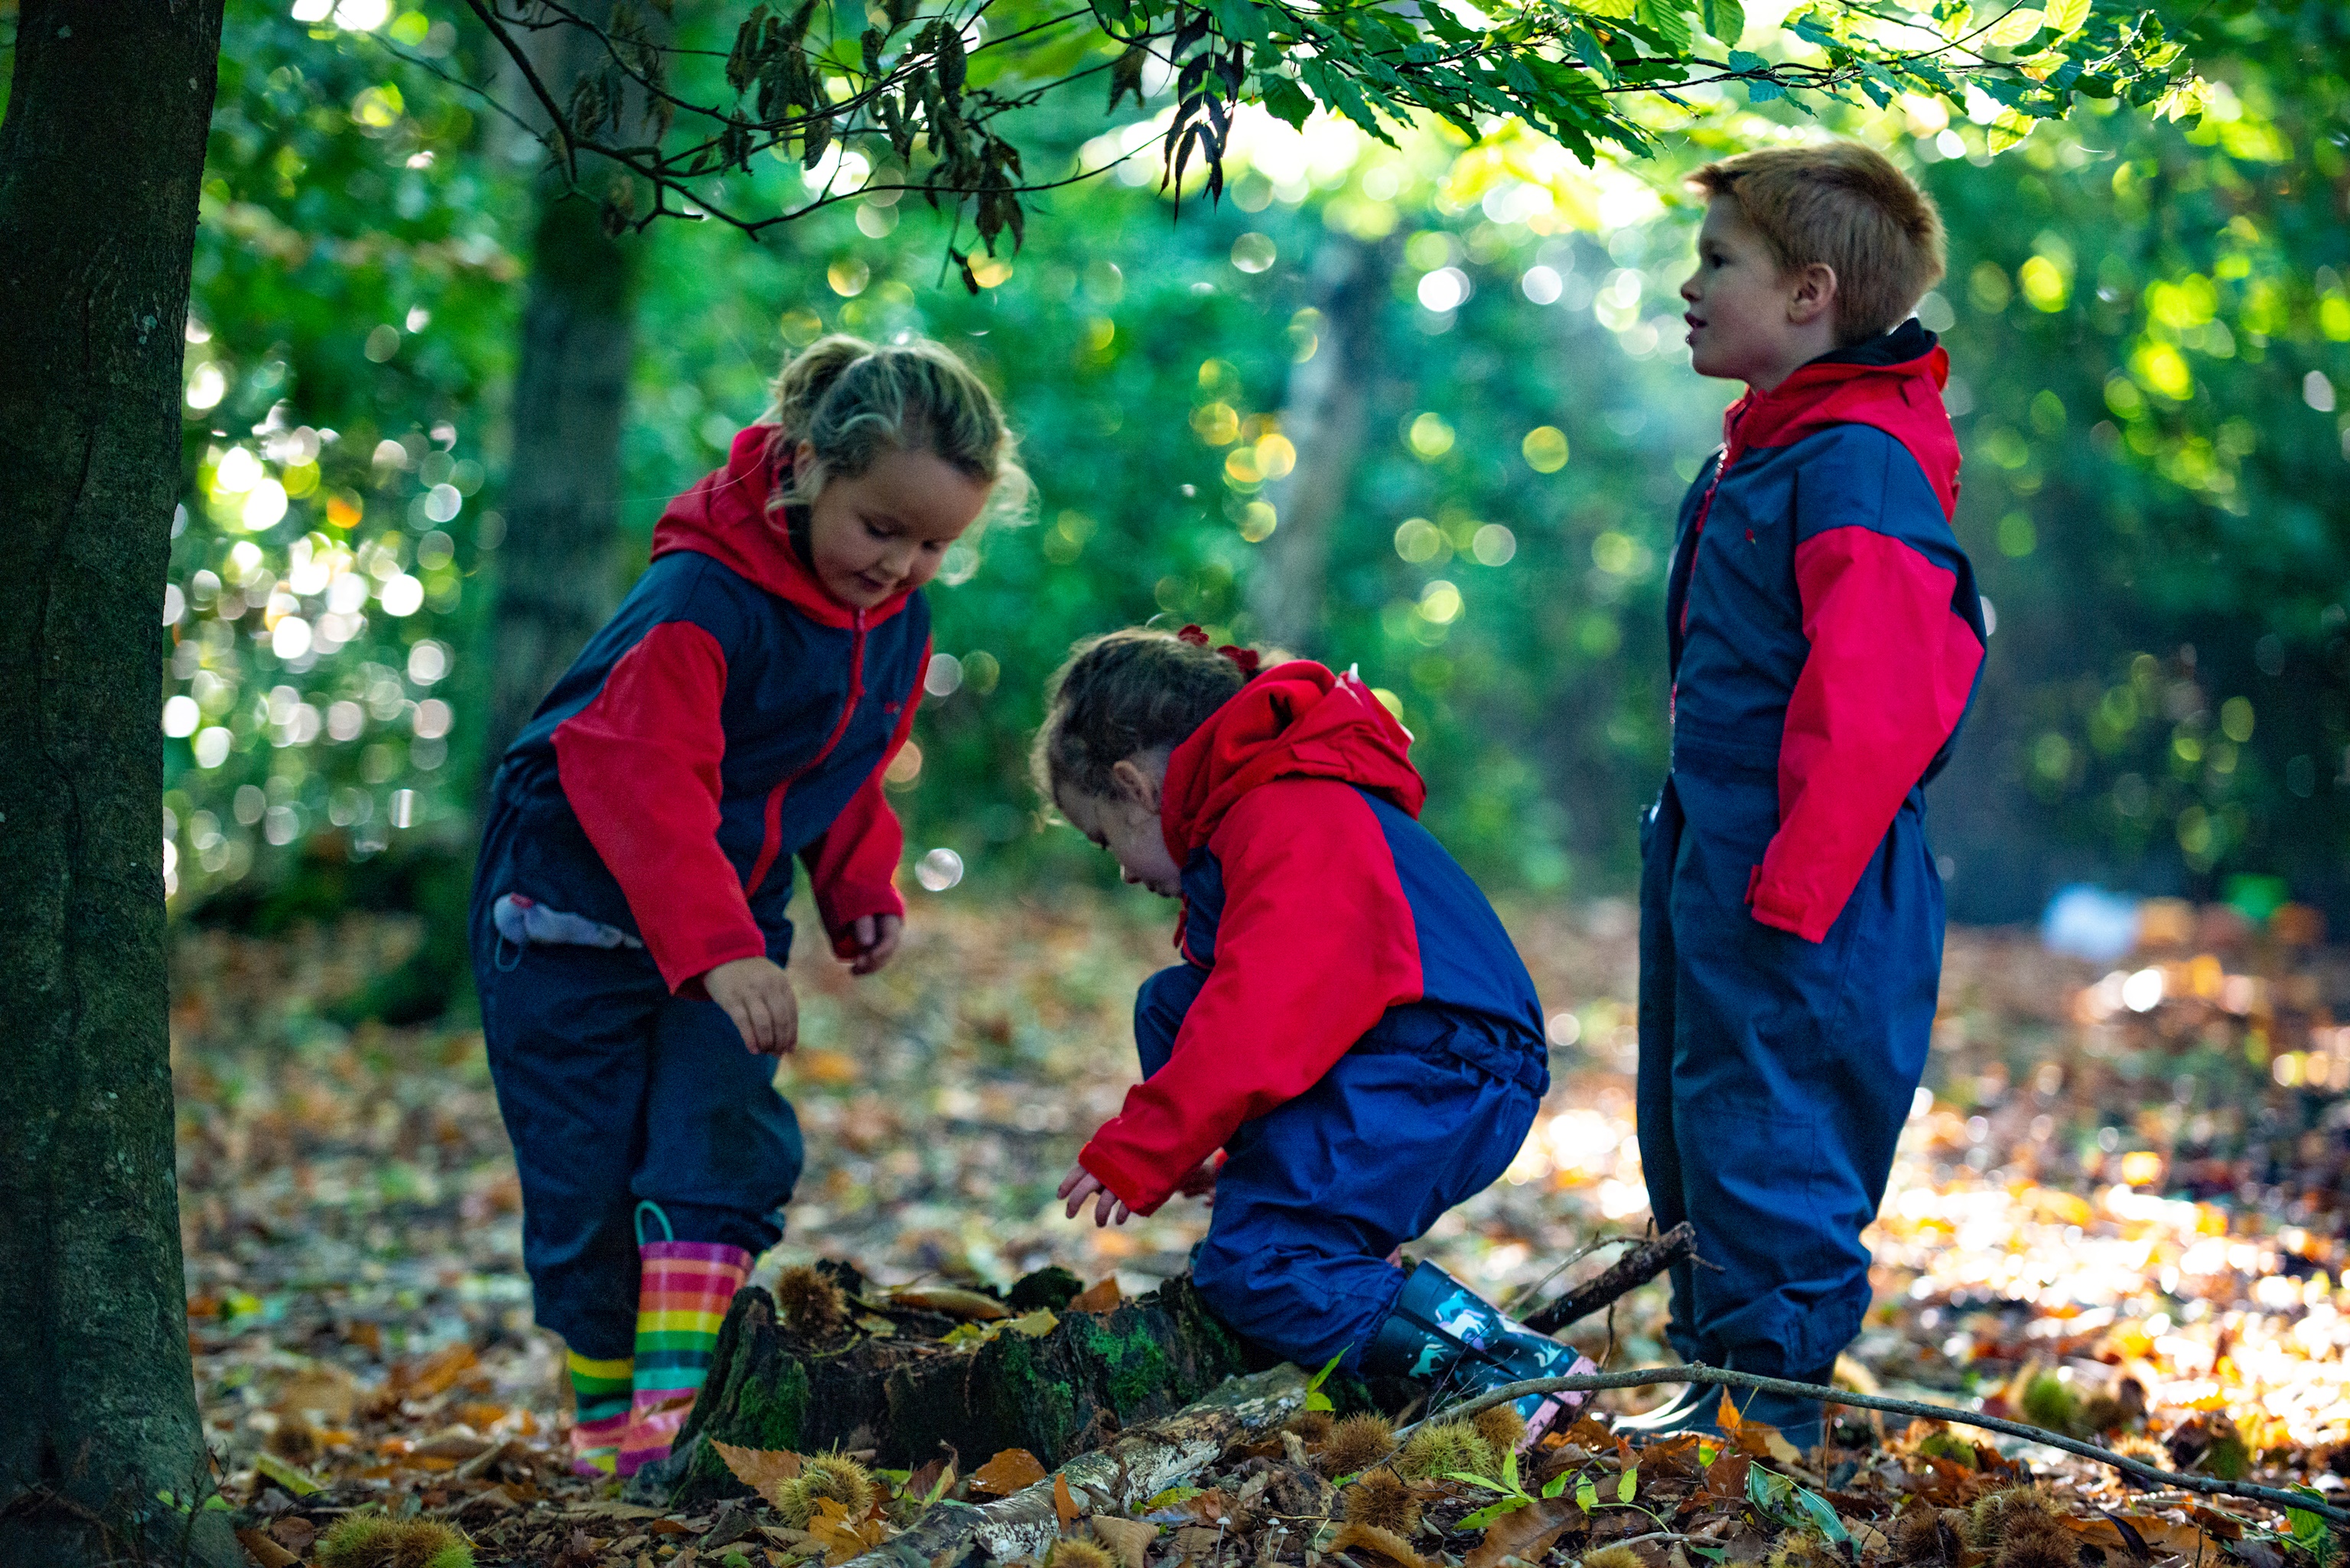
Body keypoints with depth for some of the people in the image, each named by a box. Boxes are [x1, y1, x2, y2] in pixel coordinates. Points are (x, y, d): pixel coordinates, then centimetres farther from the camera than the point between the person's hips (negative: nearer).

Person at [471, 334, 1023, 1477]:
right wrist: (718, 951, -46)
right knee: (587, 1173, -2)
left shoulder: (897, 623, -2)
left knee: (725, 1142, -12)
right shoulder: (702, 597, -28)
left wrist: (862, 892, -2)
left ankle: (676, 1399, -13)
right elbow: (648, 779, -37)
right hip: (576, 908, -6)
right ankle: (608, 1415, 13)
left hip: (732, 921, 6)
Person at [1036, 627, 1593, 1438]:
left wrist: (1137, 1155, -18)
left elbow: (1257, 1027, -23)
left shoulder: (1288, 825, -14)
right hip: (1381, 1069, 11)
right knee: (1169, 1005, 13)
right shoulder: (1286, 808, 22)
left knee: (1249, 1268, -17)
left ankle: (1518, 1366, -20)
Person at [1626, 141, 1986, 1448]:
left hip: (1803, 892, -10)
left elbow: (1871, 705, -23)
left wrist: (1792, 881, -24)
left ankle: (1773, 1403, 5)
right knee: (1698, 1134, 17)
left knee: (1767, 1138, -4)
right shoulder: (1767, 452, 15)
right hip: (1716, 856, 10)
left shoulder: (1860, 468, -17)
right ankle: (1717, 1377, 28)